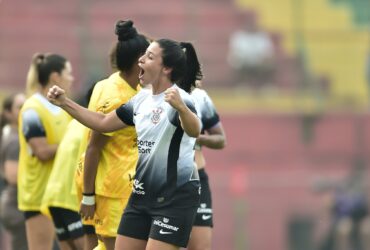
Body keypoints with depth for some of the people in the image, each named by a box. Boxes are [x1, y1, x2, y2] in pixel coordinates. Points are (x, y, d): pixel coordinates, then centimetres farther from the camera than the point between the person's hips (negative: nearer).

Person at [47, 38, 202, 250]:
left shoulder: (178, 99, -18)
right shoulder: (141, 99, 8)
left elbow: (194, 131, -39)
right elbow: (103, 123, 19)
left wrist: (181, 107, -60)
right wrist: (65, 103, 11)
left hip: (176, 195, -9)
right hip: (144, 192, 9)